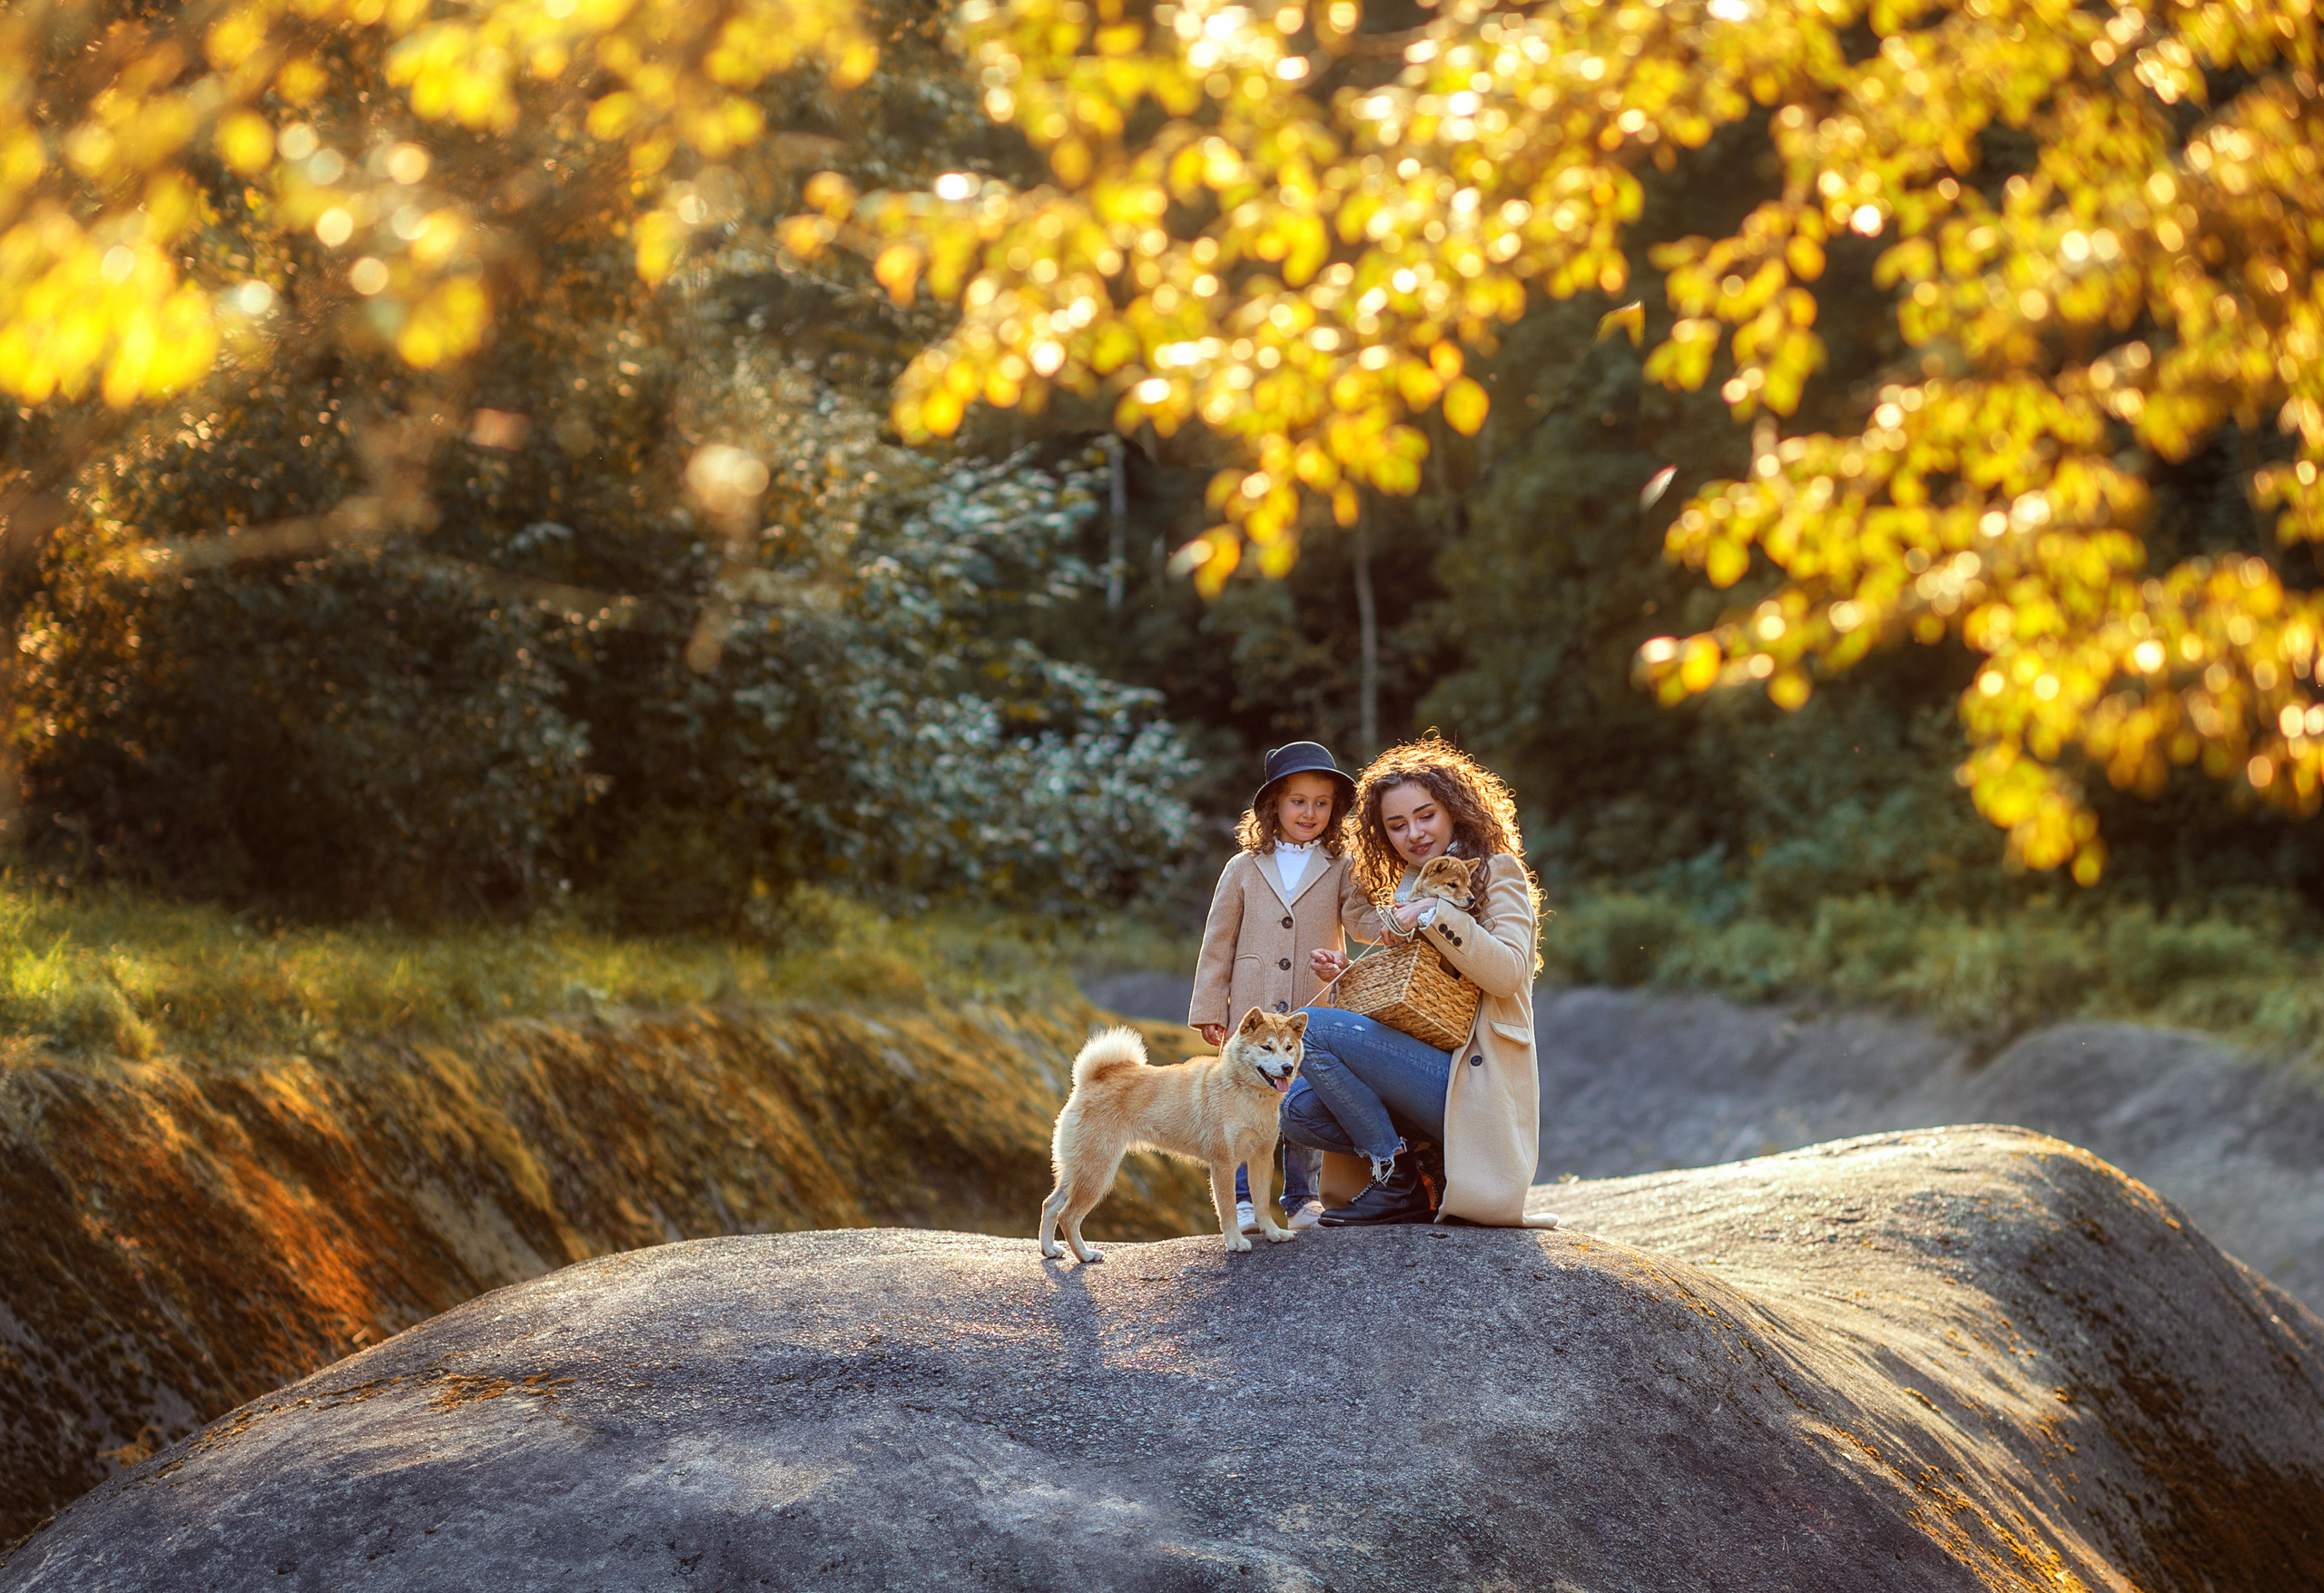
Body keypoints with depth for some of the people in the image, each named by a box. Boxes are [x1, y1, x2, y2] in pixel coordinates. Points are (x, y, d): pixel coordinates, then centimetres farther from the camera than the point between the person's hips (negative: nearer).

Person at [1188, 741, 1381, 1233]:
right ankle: (1245, 1198, 6)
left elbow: (1361, 917, -6)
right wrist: (1209, 1010, 4)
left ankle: (1301, 1197, 13)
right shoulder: (1244, 870, 9)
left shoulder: (1341, 869, 8)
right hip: (1254, 1010, 0)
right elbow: (1218, 943, 9)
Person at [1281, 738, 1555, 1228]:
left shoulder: (1497, 872, 0)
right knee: (1296, 1110, -8)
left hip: (1471, 1081, -8)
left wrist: (1433, 915, -18)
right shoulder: (1407, 891, 23)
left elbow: (1508, 973, -15)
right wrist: (1349, 976, 5)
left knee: (1310, 1028, -20)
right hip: (1427, 1071, 8)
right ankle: (1429, 1156, -1)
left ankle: (1398, 1184, -13)